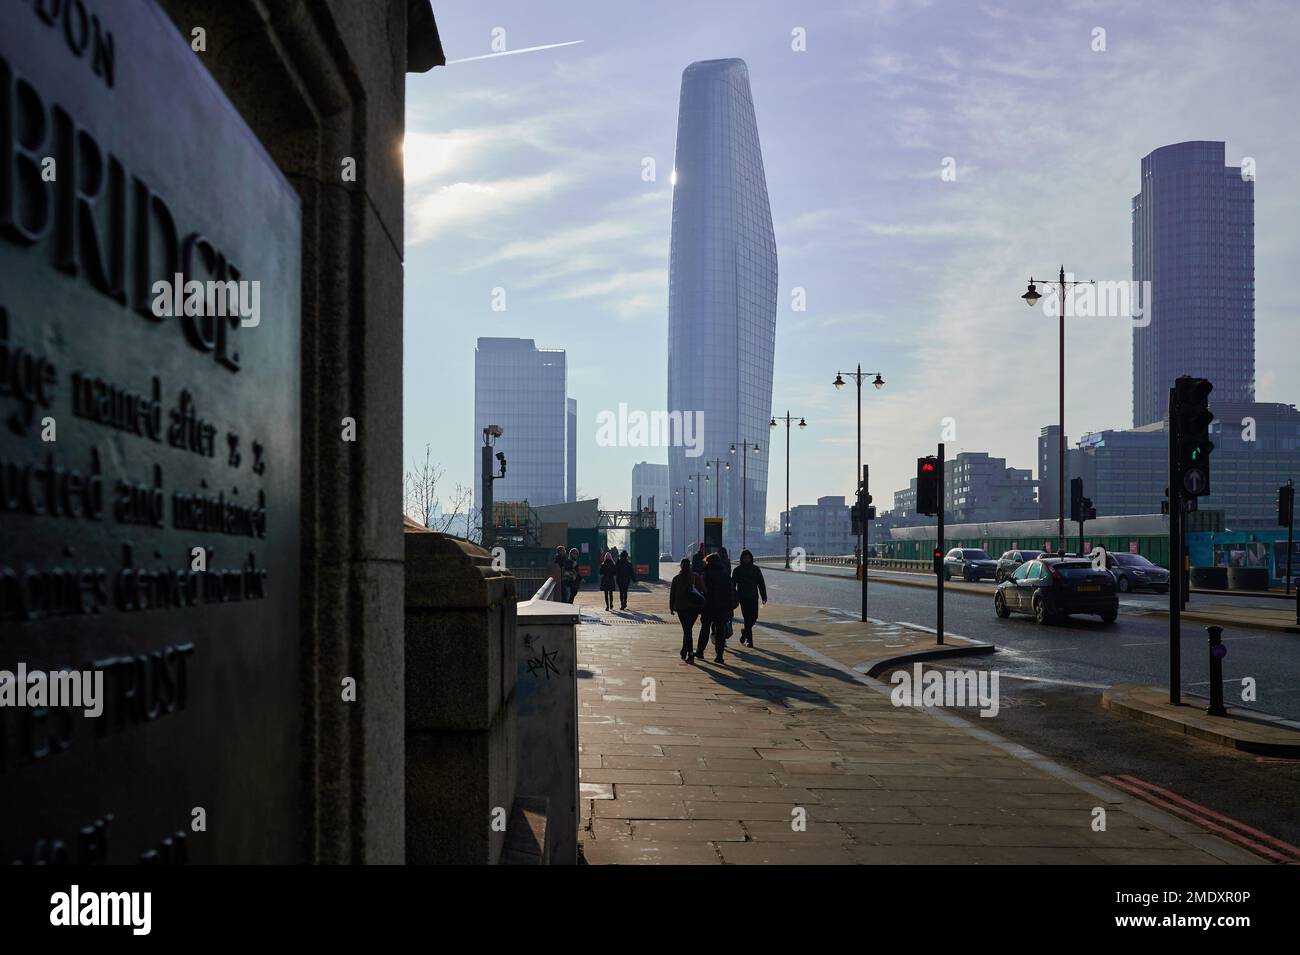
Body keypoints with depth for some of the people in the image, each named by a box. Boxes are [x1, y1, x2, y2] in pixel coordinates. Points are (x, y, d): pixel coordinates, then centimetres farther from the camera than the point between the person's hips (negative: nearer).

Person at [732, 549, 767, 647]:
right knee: (747, 618, -7)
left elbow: (761, 583, 8)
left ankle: (745, 631, 30)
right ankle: (749, 640, -2)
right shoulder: (737, 570, 1)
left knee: (754, 617, 1)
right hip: (743, 597, -3)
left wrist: (764, 597, 2)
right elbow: (733, 584, 2)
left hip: (753, 597, 3)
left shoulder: (756, 569, 7)